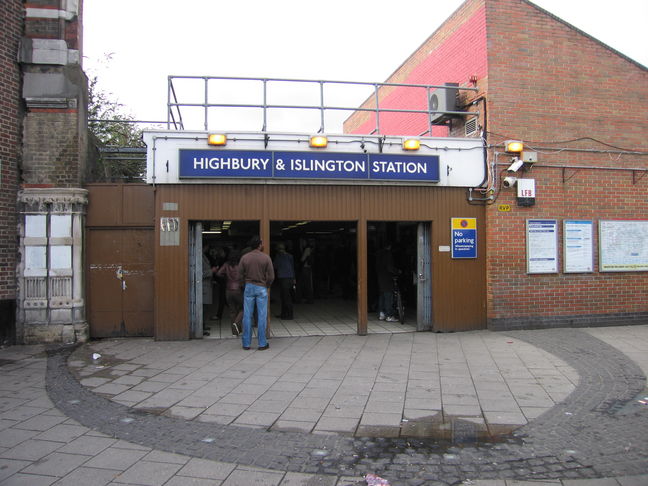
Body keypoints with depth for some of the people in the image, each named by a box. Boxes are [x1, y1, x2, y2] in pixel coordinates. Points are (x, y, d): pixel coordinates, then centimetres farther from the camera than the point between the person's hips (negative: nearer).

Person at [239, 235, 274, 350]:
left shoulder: (244, 258, -1)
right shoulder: (266, 258, -6)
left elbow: (240, 275, 0)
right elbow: (271, 277, -5)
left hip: (249, 288, 2)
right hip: (261, 288, -2)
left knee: (247, 316, 6)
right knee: (262, 316, 3)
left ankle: (246, 343, 10)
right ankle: (262, 344, 6)